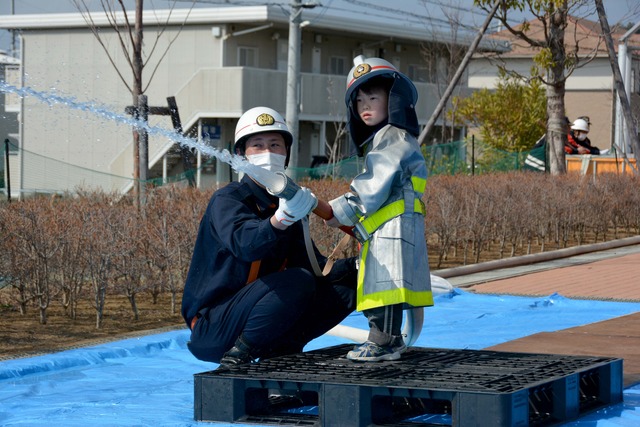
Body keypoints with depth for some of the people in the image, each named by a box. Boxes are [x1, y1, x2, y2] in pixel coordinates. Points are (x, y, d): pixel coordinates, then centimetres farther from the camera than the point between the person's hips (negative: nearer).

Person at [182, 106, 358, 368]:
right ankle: (235, 357, -19)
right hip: (212, 327, -8)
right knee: (297, 281, -29)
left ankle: (281, 351, -2)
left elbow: (314, 264, 4)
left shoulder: (286, 203, 11)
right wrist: (280, 219, -54)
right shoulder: (227, 200, -12)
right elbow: (244, 244, -35)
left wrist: (355, 266, -14)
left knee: (344, 287, 1)